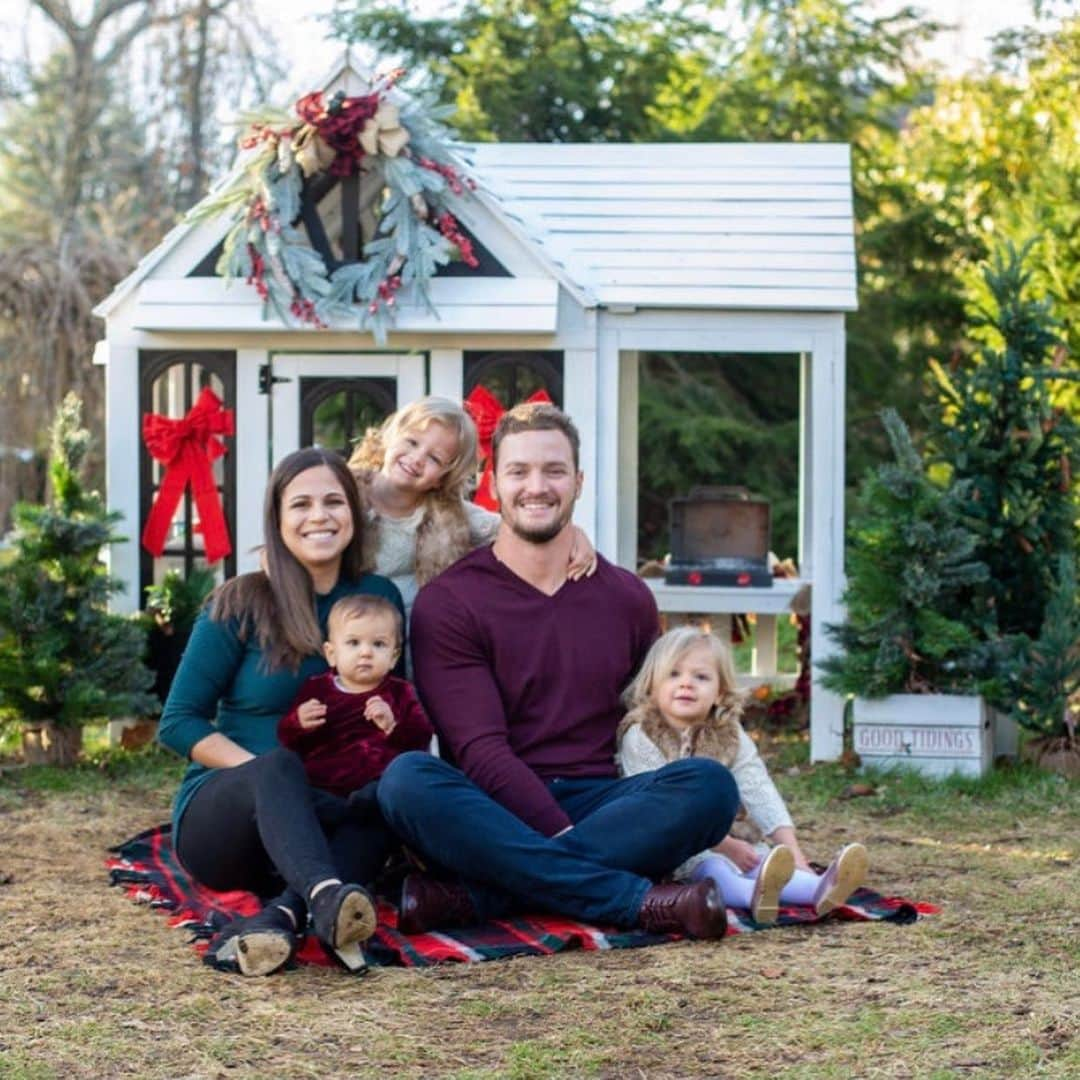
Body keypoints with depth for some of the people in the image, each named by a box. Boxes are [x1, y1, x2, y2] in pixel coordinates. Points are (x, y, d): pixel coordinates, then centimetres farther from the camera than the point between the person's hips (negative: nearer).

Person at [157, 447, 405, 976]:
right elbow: (178, 723, -2)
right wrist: (267, 771, -17)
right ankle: (326, 896, -65)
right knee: (277, 767, -37)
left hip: (324, 814, 3)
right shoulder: (240, 605, -1)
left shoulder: (378, 597, 8)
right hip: (218, 810, -3)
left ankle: (276, 918, -53)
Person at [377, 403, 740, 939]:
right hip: (496, 812, -3)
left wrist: (665, 828, 7)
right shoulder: (446, 603, 2)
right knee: (406, 778, -34)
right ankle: (640, 902, -39)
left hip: (598, 806, 3)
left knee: (709, 782, -26)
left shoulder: (628, 598, 16)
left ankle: (476, 894, -34)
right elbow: (481, 750, -9)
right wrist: (565, 834, -22)